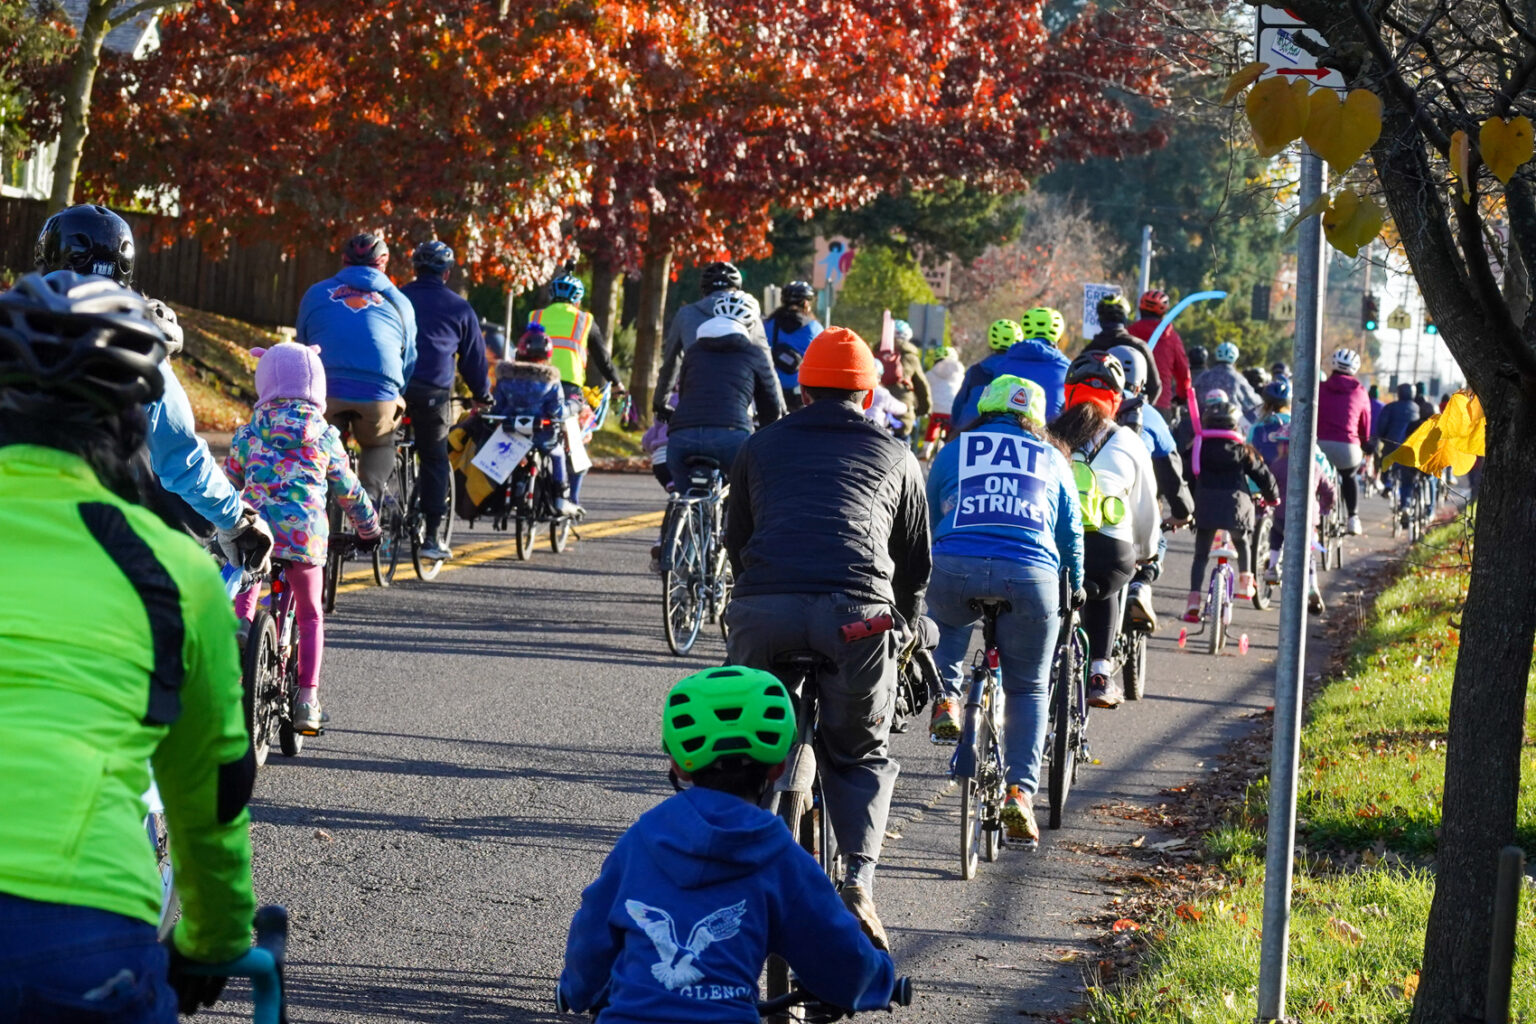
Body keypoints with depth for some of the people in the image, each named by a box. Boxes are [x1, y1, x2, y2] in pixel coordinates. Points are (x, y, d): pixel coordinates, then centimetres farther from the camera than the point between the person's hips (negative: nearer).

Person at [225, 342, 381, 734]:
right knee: (310, 614, 16)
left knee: (243, 607, 16)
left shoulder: (249, 433, 8)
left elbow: (228, 484, 16)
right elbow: (348, 490, 18)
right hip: (306, 534, 0)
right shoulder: (325, 436, 9)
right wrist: (368, 526, 34)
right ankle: (307, 697, 10)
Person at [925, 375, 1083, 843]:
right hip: (1030, 576, 0)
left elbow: (929, 523, 33)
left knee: (945, 623, 36)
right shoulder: (1052, 459, 24)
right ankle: (1021, 790, 1)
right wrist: (1075, 591, 46)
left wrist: (923, 587, 48)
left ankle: (946, 699, 14)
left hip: (954, 567, 0)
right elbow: (1071, 535, 29)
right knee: (1029, 689, 16)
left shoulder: (952, 452, 23)